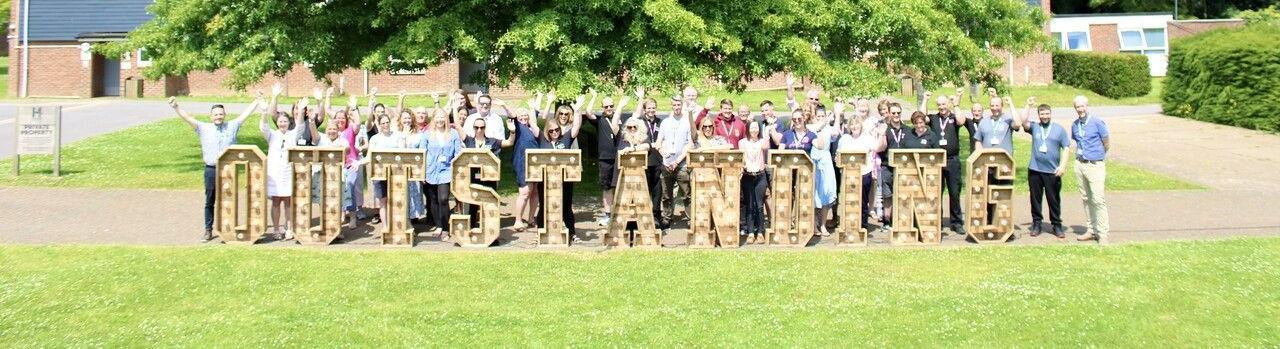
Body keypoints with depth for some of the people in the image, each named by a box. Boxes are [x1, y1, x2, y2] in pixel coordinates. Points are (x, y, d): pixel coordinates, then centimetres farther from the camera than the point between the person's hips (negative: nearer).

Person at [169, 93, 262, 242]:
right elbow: (188, 118, -3)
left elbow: (245, 113, 6)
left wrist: (258, 101, 4)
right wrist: (175, 107, -15)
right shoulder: (204, 128, 4)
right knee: (209, 202, 6)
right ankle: (208, 230, 13)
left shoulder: (232, 126, 7)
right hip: (211, 170, 0)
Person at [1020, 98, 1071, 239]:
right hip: (1035, 170, 2)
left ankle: (1057, 226, 13)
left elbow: (1066, 148, 2)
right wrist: (1028, 106, -15)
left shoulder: (1059, 129, 5)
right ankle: (1037, 224, 17)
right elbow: (1024, 122, -12)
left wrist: (1062, 165, -9)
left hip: (1053, 172, -1)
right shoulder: (1034, 127, 8)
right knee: (1035, 199, 7)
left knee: (1054, 200, 4)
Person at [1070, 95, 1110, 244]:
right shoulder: (1075, 125, 8)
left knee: (1098, 200, -9)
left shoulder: (1097, 123, -8)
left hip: (1095, 165, -6)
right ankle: (1092, 230, 21)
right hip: (1080, 164, 6)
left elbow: (1107, 144, 1)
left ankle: (1103, 233, -5)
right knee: (1086, 199, 11)